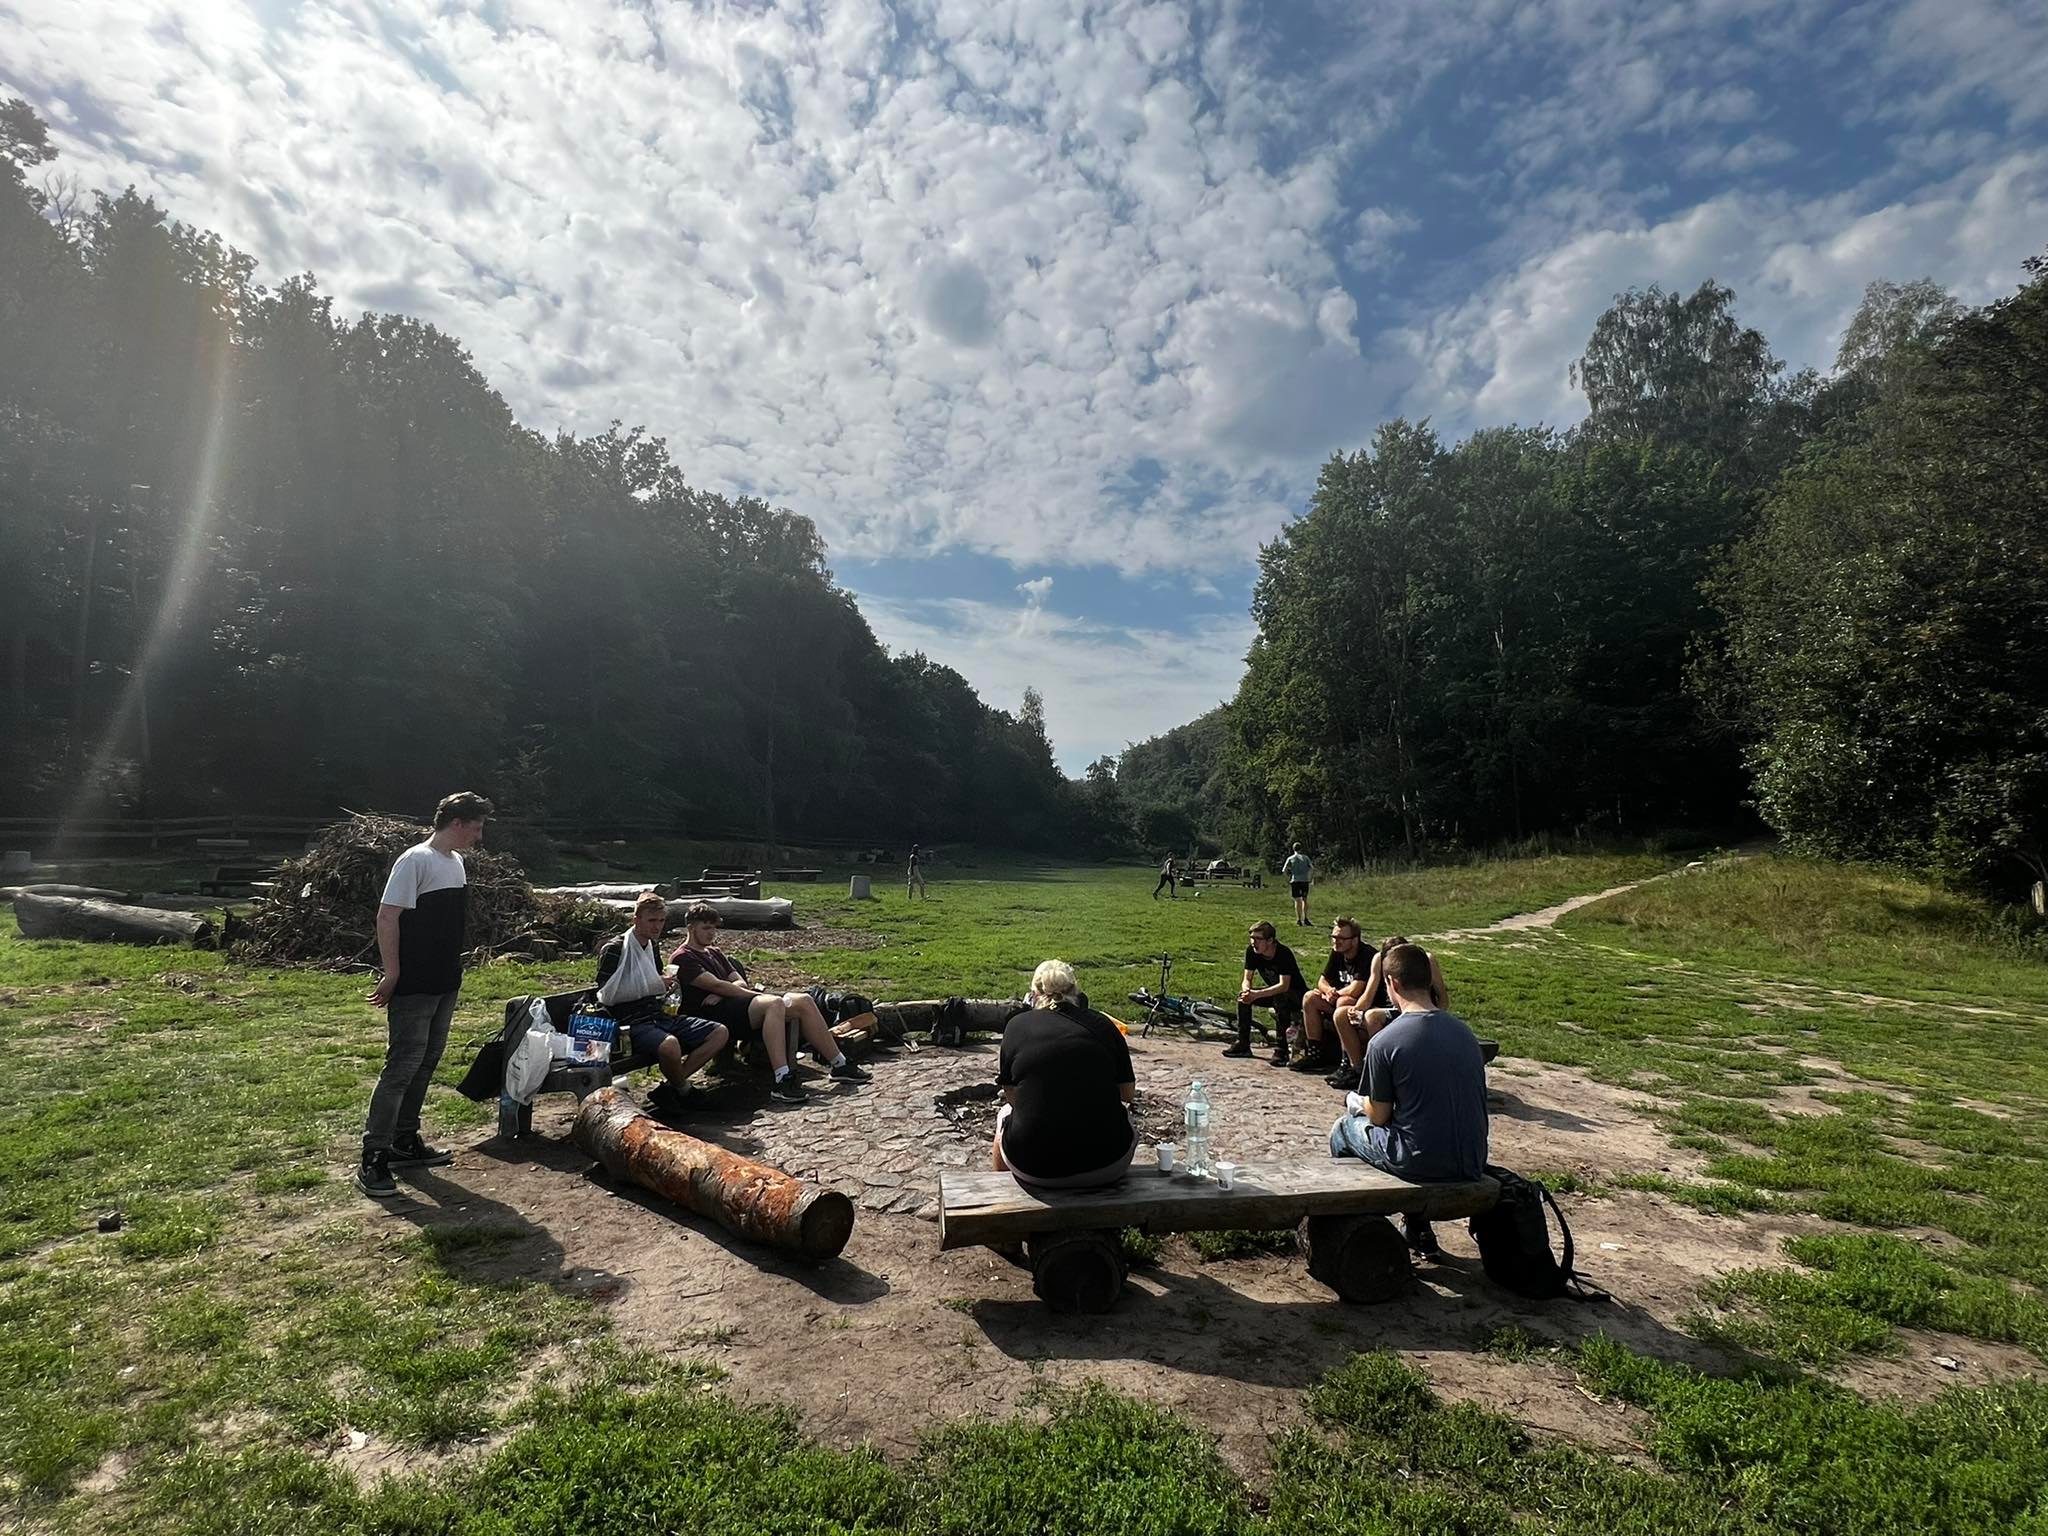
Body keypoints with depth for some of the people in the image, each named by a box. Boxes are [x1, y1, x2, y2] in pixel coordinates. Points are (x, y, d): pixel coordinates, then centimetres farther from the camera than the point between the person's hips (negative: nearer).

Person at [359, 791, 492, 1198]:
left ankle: (405, 1140, 26)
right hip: (413, 987, -9)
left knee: (427, 1062, 14)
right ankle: (373, 1156, 0)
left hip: (445, 984, 9)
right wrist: (392, 974, -18)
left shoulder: (455, 863, 13)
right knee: (402, 1066, -7)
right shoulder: (416, 861, -14)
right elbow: (387, 918, -17)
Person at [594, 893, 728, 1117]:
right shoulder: (614, 949, -6)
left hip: (661, 1016, 9)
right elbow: (605, 995, -13)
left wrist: (667, 991, 9)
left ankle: (669, 1088, -9)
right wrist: (648, 987, -16)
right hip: (634, 1023, -8)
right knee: (669, 1044, -40)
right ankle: (685, 1091, -8)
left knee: (720, 1032, -6)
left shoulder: (652, 948, 19)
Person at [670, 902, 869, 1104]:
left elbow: (739, 982, 14)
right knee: (774, 1003, -35)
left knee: (803, 1002, -10)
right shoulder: (682, 958, -2)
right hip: (715, 1013, -8)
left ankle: (840, 1065, -6)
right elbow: (715, 985, -14)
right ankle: (781, 1081, -44)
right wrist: (758, 995, -14)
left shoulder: (715, 952, 26)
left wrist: (720, 994, -8)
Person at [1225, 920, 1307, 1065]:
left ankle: (1281, 1049, -29)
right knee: (1243, 996, -14)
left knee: (1279, 997, -37)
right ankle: (1243, 1044, -4)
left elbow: (1283, 986, -37)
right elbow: (1247, 979, -7)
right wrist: (1247, 990, -31)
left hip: (1297, 995, -6)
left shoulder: (1284, 954, -29)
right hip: (1273, 991, 6)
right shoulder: (1251, 951, -11)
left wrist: (1256, 994, -45)